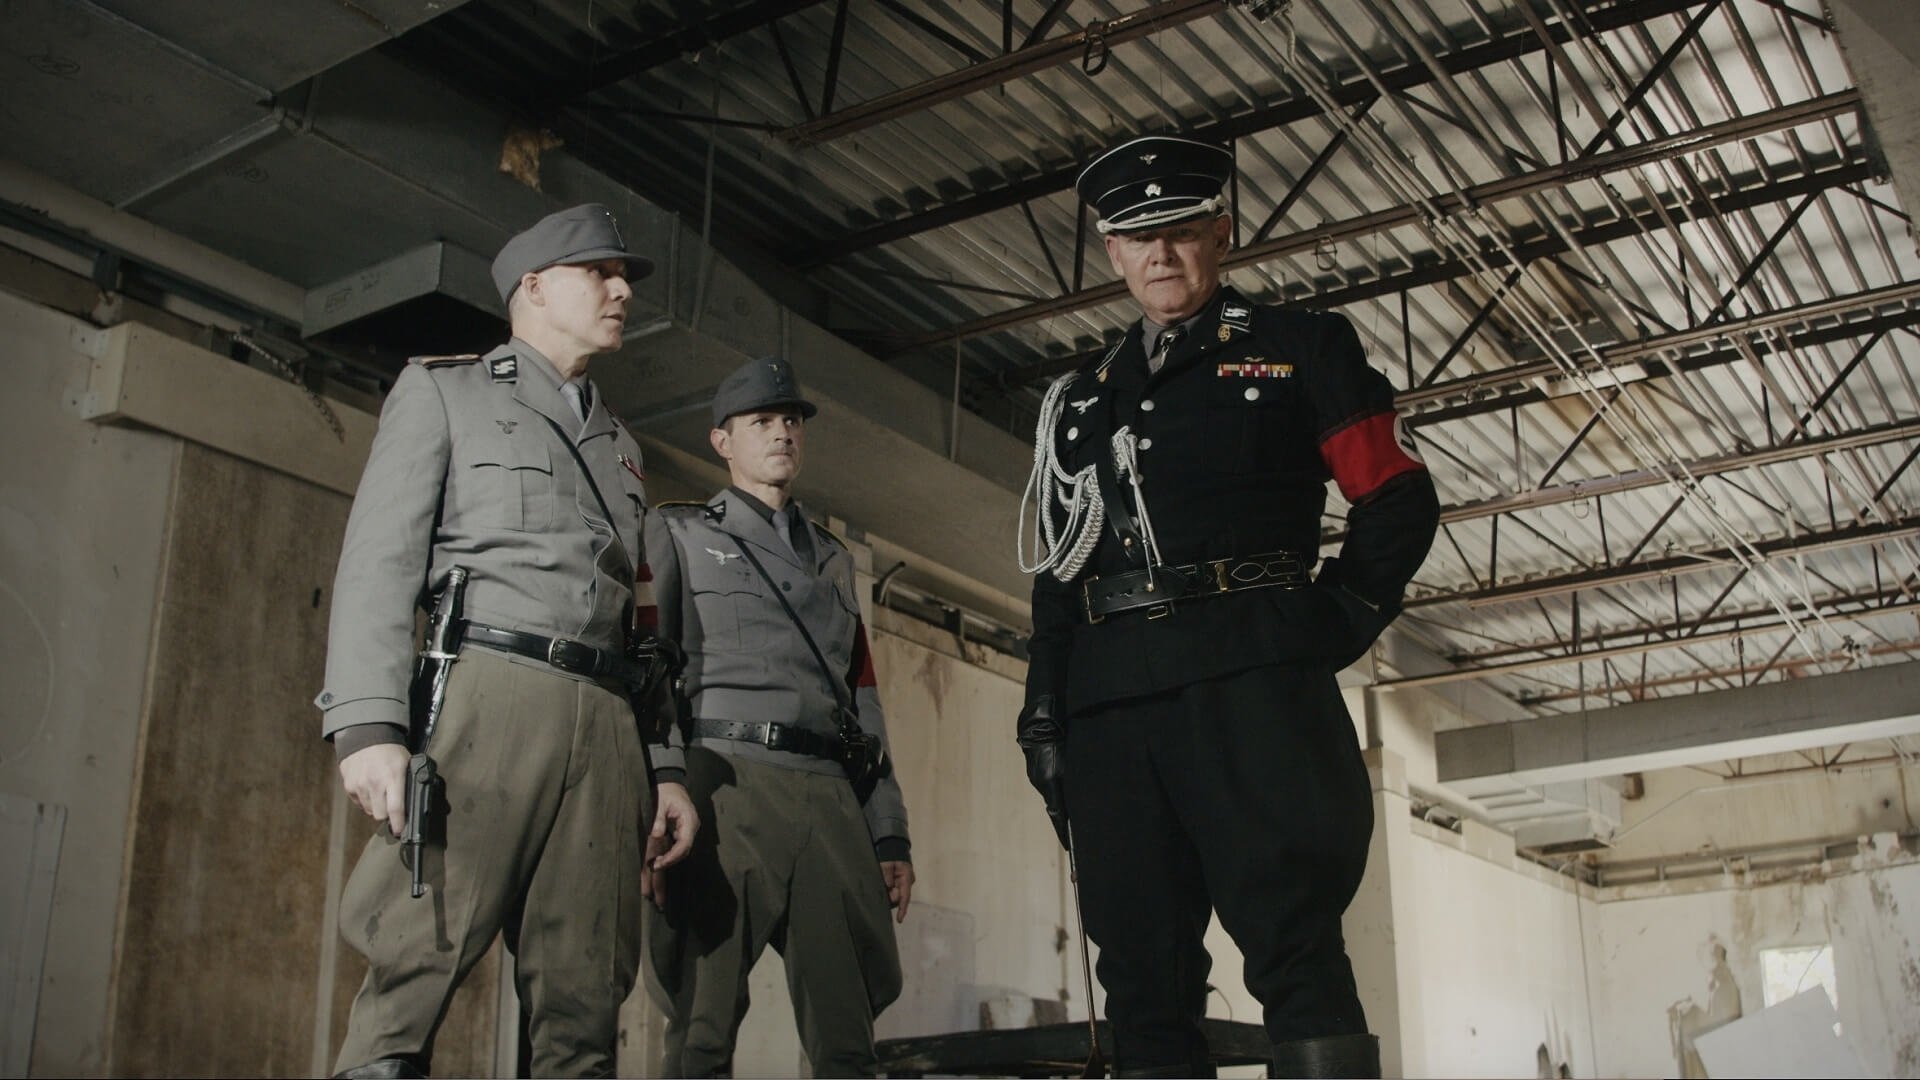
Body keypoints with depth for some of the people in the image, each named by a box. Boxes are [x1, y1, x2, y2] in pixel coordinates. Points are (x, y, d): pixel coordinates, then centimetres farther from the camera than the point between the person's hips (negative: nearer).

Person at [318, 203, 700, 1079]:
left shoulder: (617, 446, 30)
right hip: (485, 695, -4)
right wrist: (367, 725, -12)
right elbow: (379, 561, 3)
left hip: (606, 725, 5)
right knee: (414, 975, -14)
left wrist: (668, 769, 13)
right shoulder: (442, 390, 16)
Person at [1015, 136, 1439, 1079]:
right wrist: (1044, 718, 9)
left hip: (1254, 681, -4)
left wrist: (1339, 625, -3)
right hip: (1111, 706, 4)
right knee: (1143, 971, 1)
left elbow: (1399, 500, 9)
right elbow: (1055, 574, 19)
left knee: (1294, 942, -11)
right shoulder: (1080, 401, 24)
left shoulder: (1301, 349, 14)